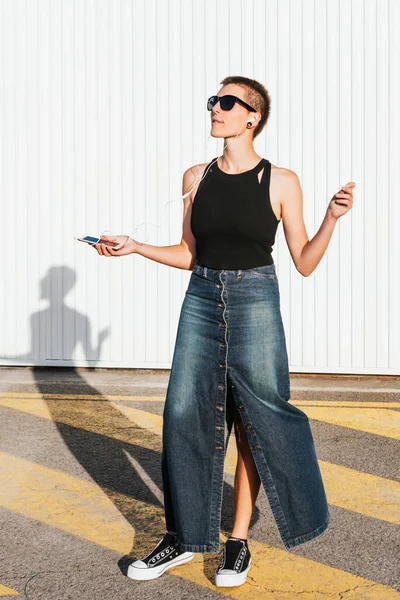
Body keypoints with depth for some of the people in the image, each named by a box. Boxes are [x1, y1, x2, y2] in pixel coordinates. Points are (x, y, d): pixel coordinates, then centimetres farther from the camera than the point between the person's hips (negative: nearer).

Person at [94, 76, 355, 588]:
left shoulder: (281, 182, -4)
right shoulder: (196, 177, 6)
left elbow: (304, 263, -1)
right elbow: (190, 254, 12)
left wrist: (332, 218, -15)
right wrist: (134, 247, 3)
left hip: (256, 303, -3)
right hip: (202, 300, 4)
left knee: (255, 421, 3)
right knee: (184, 413, 0)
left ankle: (238, 541, 18)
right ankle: (185, 537, 15)